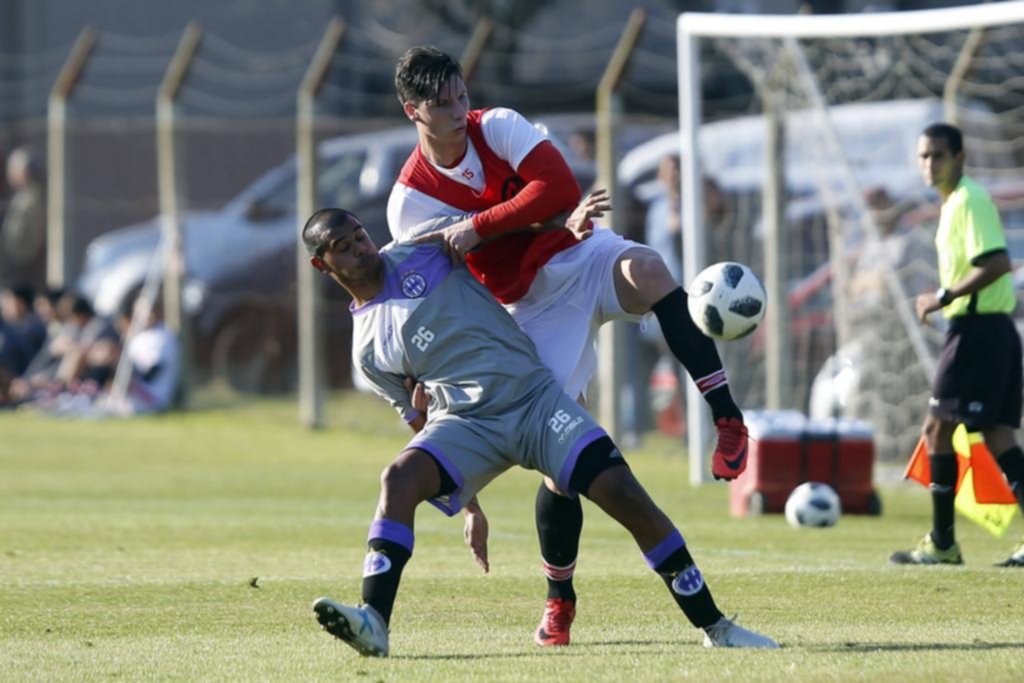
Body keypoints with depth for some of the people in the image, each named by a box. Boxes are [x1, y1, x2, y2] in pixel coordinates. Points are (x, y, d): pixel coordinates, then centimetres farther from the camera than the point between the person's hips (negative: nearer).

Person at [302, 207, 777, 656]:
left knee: (625, 496, -15)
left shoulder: (417, 252, 6)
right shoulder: (367, 349, 9)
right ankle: (373, 622, -42)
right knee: (400, 478, -30)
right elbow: (421, 423, 14)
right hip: (467, 423, 0)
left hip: (535, 398, 0)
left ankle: (714, 627, -6)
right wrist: (469, 504, 11)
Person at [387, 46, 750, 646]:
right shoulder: (410, 203, -6)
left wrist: (477, 227, -23)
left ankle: (727, 417, -35)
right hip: (534, 308, 0)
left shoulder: (498, 126, -7)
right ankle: (560, 600, 12)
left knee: (646, 268, -37)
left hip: (587, 258, 0)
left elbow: (560, 188, -22)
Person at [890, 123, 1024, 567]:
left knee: (938, 427, -5)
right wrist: (946, 299, 16)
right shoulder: (955, 202, 17)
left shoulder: (969, 201, -13)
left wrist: (945, 297, -17)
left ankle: (941, 543, -1)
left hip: (976, 330, -10)